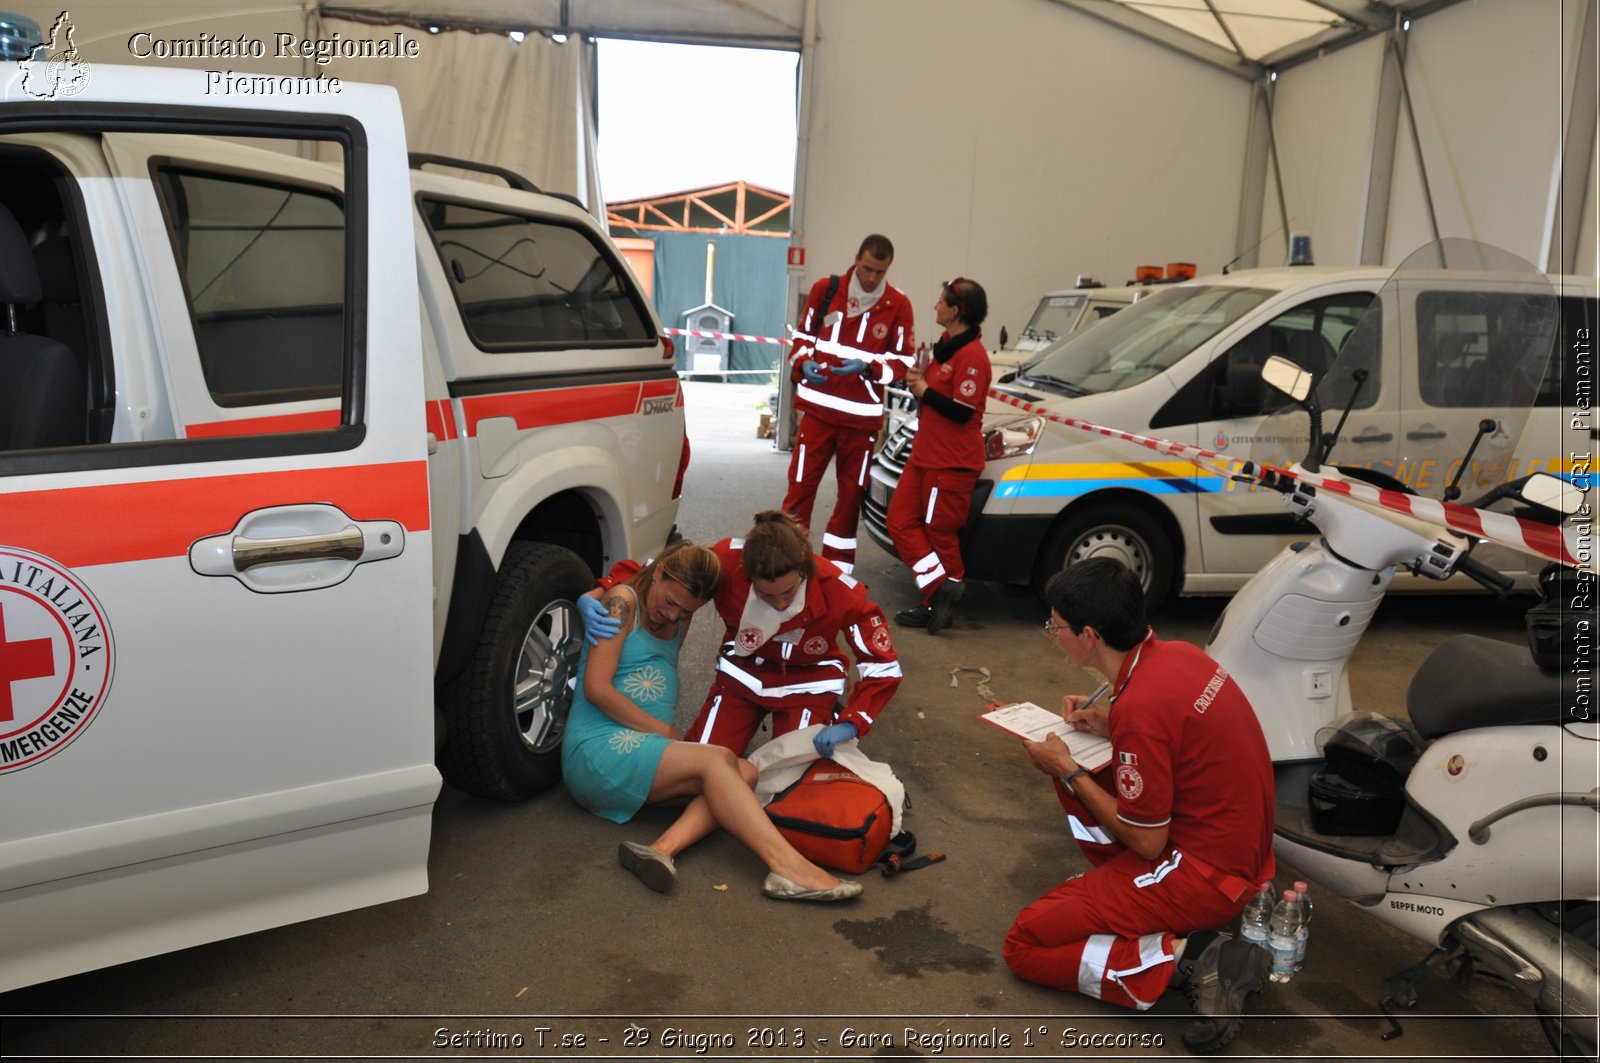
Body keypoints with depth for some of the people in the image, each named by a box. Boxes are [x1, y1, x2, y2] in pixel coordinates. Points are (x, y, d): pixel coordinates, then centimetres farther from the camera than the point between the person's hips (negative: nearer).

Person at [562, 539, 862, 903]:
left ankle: (664, 848, -39)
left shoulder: (678, 622, 18)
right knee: (718, 761, -27)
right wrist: (665, 731, -12)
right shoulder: (623, 602, -7)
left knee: (745, 772, -18)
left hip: (643, 755, 8)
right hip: (598, 750, -8)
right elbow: (596, 688, -13)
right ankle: (787, 866, -39)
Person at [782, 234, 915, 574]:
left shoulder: (898, 305, -2)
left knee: (851, 493, 10)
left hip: (862, 415, 0)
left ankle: (836, 567, 23)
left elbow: (902, 362, -1)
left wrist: (867, 367, -19)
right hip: (818, 408, 0)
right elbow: (802, 336, 11)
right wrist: (804, 363, -10)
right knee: (801, 484, 0)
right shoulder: (825, 289, 2)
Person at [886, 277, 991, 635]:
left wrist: (924, 390, -13)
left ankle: (939, 601, 12)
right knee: (901, 521, 6)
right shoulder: (946, 347, 15)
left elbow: (962, 411, -22)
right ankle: (939, 592, 8)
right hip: (924, 454, 10)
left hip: (952, 463, -10)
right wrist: (920, 380, 7)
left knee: (940, 533, -1)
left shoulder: (971, 355, -17)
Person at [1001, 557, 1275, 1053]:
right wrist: (1108, 726, 4)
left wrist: (1067, 771, -9)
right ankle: (1115, 892, 14)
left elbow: (1147, 843, -19)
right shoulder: (1177, 654, -2)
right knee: (1078, 772, 18)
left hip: (1204, 876, -9)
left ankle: (1190, 958, -12)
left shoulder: (1140, 704, -28)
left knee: (1024, 946, -3)